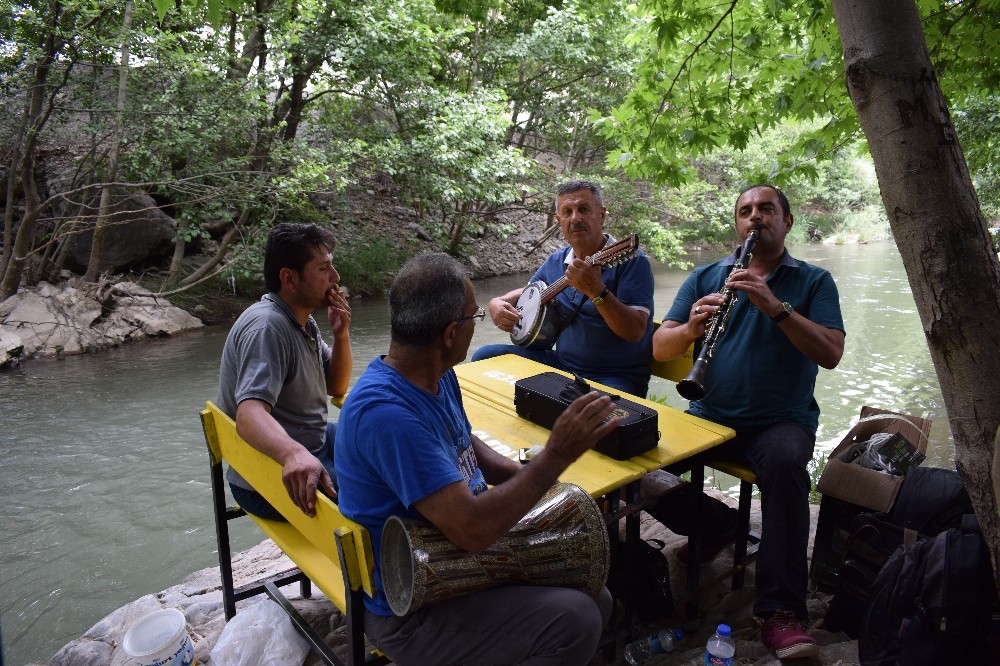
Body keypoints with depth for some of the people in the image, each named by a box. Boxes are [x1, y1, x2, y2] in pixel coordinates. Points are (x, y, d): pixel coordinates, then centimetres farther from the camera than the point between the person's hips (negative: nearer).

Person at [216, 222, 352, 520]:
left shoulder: (302, 320, 5)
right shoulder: (267, 326, -25)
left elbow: (336, 387, 11)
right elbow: (249, 414, -37)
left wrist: (341, 335, -7)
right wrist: (294, 453, -57)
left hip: (312, 445, 10)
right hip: (272, 480, -10)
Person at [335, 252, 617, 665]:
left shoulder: (439, 376, -1)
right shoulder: (385, 413, -32)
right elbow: (473, 529, -34)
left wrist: (528, 476, -2)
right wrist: (556, 457, -27)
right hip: (414, 611, -9)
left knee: (596, 601, 6)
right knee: (574, 622, -19)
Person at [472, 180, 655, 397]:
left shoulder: (631, 261, -12)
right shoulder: (556, 261, 8)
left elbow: (635, 332, -21)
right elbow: (526, 292, 26)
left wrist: (597, 291, -34)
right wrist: (497, 303, 3)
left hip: (615, 377, -6)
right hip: (562, 363, 6)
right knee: (485, 356, 0)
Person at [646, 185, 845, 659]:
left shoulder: (814, 281, 6)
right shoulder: (705, 278, 10)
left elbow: (831, 354, -10)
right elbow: (659, 349, 1)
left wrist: (775, 306, -23)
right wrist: (690, 328, -21)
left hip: (782, 421, -2)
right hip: (709, 418, 3)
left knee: (784, 463, -36)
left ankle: (781, 612, -25)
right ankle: (714, 524, 7)